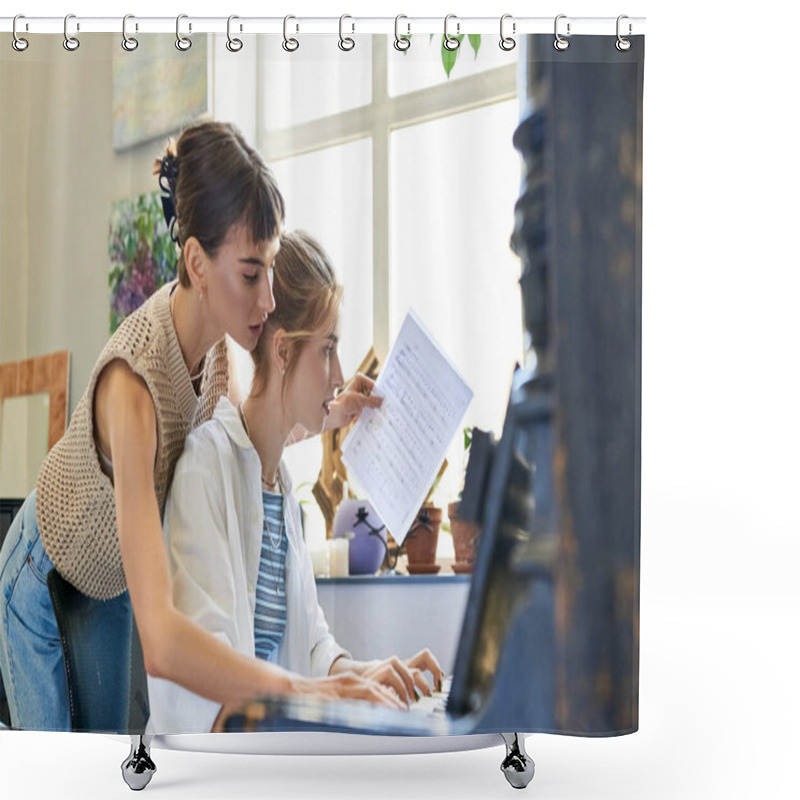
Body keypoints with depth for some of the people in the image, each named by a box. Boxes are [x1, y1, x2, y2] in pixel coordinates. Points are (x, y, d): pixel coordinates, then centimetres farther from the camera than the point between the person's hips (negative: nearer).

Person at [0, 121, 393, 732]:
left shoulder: (214, 332, -19)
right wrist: (304, 694, -58)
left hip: (113, 587, 7)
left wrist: (330, 415, -8)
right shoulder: (134, 382, -42)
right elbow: (159, 641, -50)